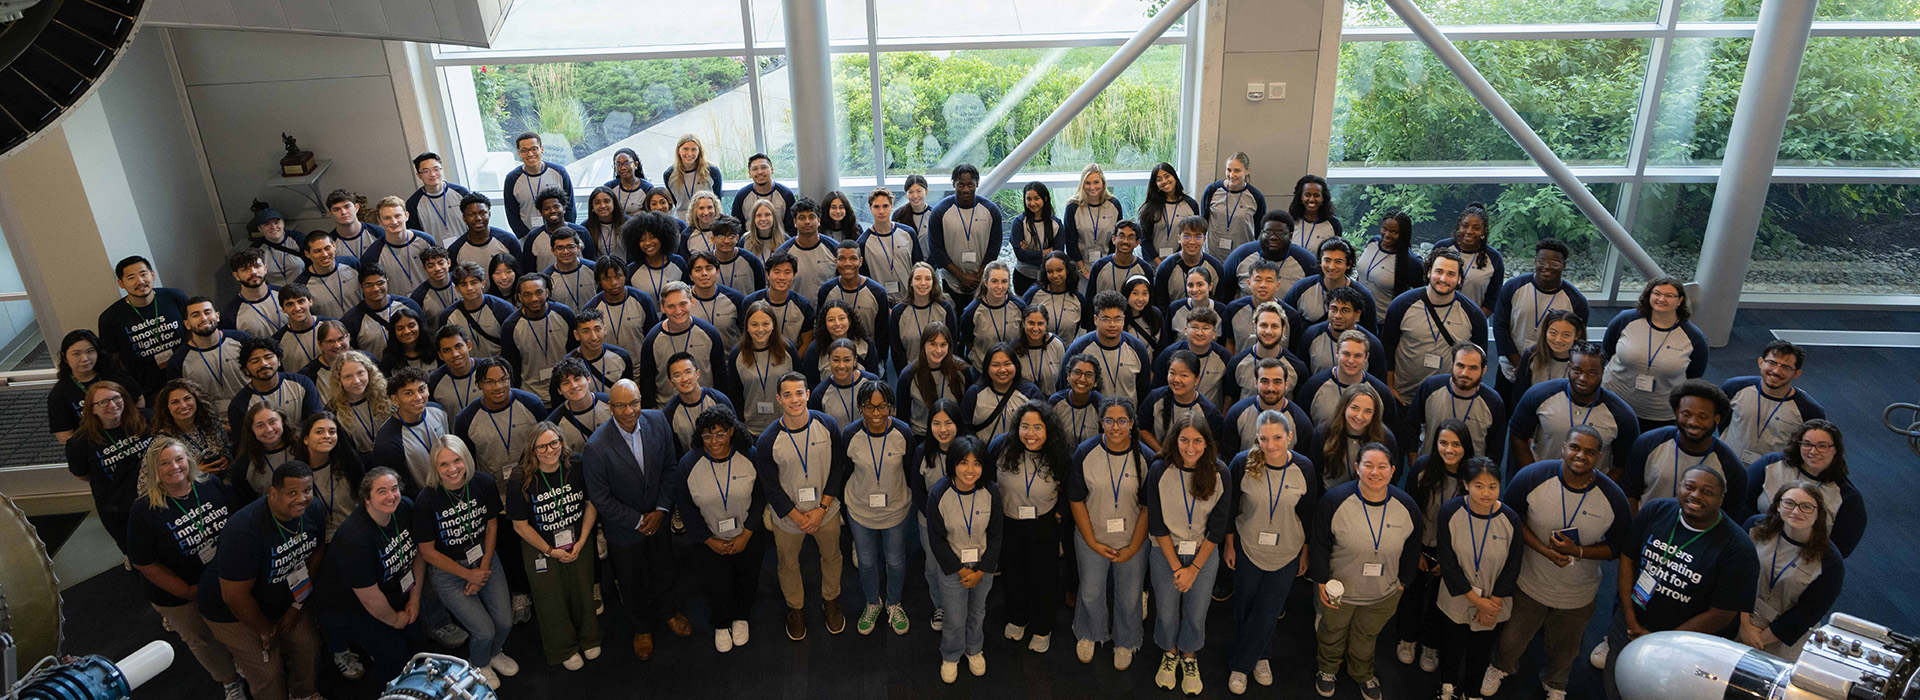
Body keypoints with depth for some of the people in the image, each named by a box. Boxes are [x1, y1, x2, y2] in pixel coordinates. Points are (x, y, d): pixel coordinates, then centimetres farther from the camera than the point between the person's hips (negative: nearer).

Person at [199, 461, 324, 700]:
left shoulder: (313, 512, -16)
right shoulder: (246, 530, -37)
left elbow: (314, 556, 2)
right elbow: (235, 596, -28)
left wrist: (297, 606, 1)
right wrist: (266, 631, -14)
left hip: (283, 598, 6)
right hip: (232, 613, -6)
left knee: (309, 645, 12)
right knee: (267, 674, 1)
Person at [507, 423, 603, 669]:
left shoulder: (577, 467, -15)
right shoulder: (521, 482, -20)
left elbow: (592, 504, -4)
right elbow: (520, 525, -11)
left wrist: (581, 542, -10)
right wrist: (551, 551, -11)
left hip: (579, 543, 2)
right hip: (540, 548, -2)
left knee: (583, 592, 18)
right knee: (552, 599, 12)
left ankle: (588, 639, 46)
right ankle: (563, 649, 39)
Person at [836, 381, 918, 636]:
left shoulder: (903, 433, -20)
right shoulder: (850, 434, -20)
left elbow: (912, 470, -3)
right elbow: (844, 471, -4)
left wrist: (912, 499, 7)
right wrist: (844, 500, 6)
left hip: (895, 510, 0)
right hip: (860, 510, 0)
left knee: (895, 560, 18)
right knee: (866, 561, 19)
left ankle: (894, 603, 47)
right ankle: (873, 603, 48)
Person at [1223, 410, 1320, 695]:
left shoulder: (1304, 468, -14)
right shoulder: (1243, 464, -17)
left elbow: (1308, 515, -1)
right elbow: (1230, 508, -4)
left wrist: (1305, 553, 6)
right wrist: (1229, 545, 2)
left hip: (1286, 554, 1)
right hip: (1247, 549, 0)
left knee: (1268, 613, 9)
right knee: (1246, 608, 13)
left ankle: (1239, 662, 30)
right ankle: (1260, 656, 38)